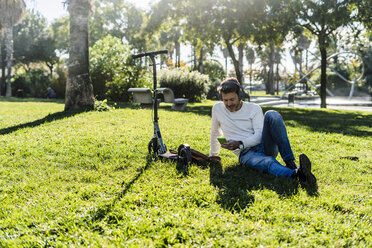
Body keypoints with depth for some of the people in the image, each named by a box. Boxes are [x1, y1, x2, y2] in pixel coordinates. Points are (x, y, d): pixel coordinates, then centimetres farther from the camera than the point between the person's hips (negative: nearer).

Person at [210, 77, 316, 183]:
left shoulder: (254, 108, 5)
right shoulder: (217, 109, 8)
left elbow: (259, 135, -7)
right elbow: (215, 133, 22)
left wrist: (240, 144, -22)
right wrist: (213, 155, 29)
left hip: (264, 145, 2)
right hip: (246, 153, -1)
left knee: (272, 115, -29)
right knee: (268, 162, -39)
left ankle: (290, 164, -40)